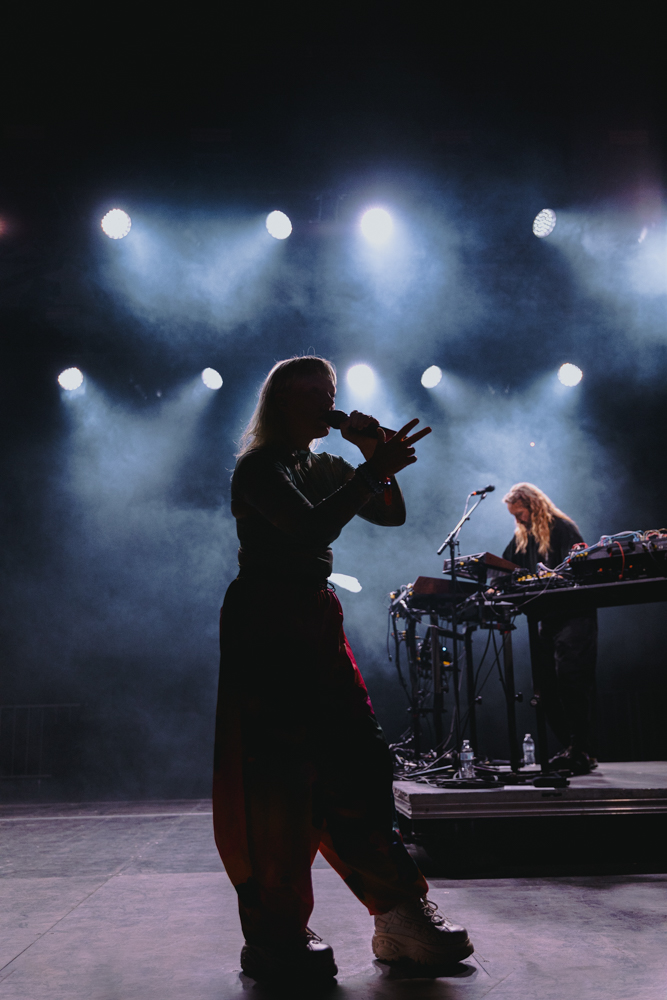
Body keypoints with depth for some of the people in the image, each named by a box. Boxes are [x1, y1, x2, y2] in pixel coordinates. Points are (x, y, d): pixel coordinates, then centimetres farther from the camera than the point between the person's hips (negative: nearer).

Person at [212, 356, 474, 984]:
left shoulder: (324, 469, 18)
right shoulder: (259, 467, -7)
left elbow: (392, 514, 13)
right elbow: (311, 527, -23)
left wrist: (373, 457, 1)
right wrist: (374, 468, -23)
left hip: (317, 619, 8)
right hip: (265, 623, -8)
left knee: (357, 767, 4)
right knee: (276, 778, -7)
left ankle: (400, 915, 9)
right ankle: (275, 939, 2)